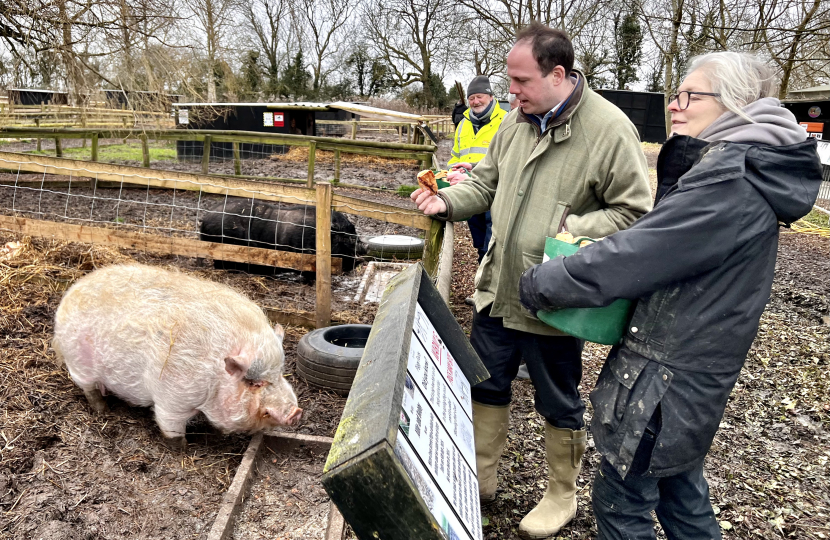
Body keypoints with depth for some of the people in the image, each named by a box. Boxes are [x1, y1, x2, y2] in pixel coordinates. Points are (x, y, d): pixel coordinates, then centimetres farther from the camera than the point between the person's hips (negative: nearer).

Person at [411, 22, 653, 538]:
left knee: (560, 404, 13)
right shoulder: (516, 122, 5)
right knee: (486, 385, 19)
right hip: (498, 286, 7)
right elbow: (486, 183, 13)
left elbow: (634, 211, -15)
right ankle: (482, 478, 41)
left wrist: (571, 229, -26)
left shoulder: (610, 129, -16)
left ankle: (562, 496, 38)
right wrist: (448, 201, -4)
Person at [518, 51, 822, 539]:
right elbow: (660, 247, 13)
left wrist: (536, 285, -14)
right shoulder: (746, 166, 9)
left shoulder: (730, 183, -24)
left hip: (666, 380, -9)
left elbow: (629, 259, -25)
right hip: (690, 369, 9)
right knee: (681, 491, 26)